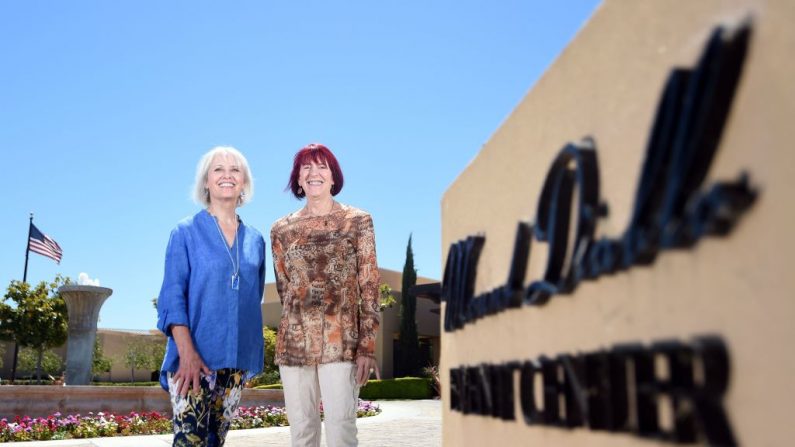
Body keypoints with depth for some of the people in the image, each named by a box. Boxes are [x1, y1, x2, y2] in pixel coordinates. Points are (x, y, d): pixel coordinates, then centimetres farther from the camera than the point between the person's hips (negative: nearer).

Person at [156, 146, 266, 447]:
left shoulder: (255, 240, 12)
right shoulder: (186, 233, 1)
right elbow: (172, 295, -6)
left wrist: (250, 357, 9)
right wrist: (187, 352, -18)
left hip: (238, 359, 4)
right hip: (192, 357, -4)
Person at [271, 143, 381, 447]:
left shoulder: (358, 222, 3)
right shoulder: (282, 230, 9)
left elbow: (369, 287, -1)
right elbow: (284, 288, 16)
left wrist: (367, 347, -8)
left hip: (342, 342, -3)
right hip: (294, 343, 3)